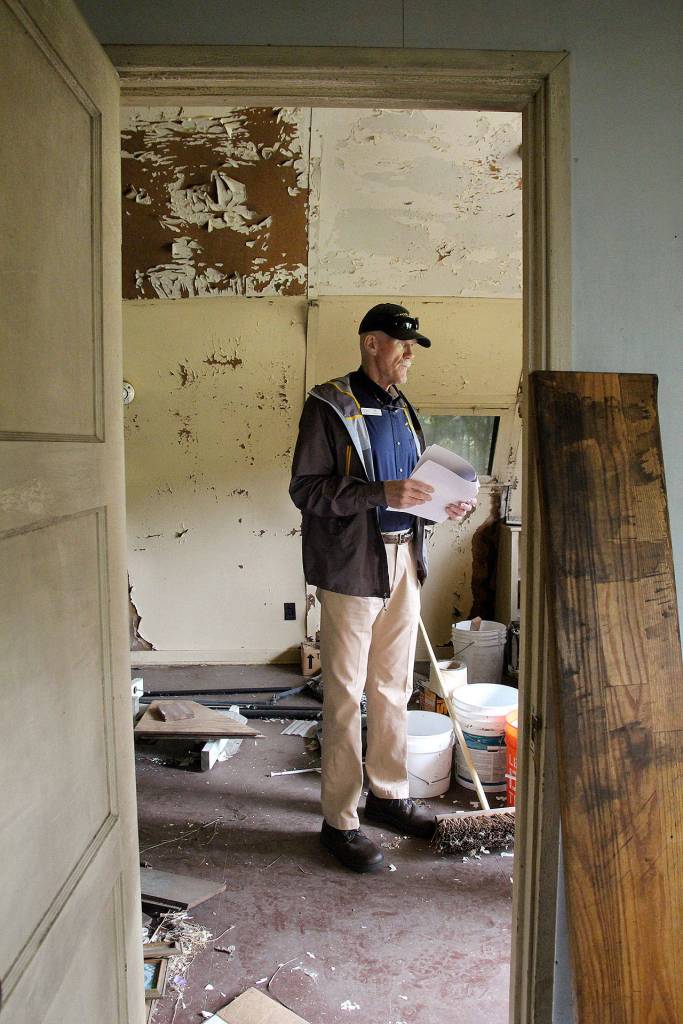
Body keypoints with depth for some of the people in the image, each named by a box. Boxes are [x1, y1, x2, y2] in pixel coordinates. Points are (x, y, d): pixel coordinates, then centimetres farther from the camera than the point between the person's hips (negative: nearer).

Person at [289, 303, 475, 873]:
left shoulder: (404, 410, 15)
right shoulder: (329, 406, -8)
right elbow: (305, 489, -15)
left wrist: (449, 504, 2)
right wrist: (382, 493, -25)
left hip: (404, 560, 7)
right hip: (351, 567, -7)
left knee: (394, 688, 16)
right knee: (345, 694, 0)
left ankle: (388, 794, 32)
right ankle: (340, 820, 13)